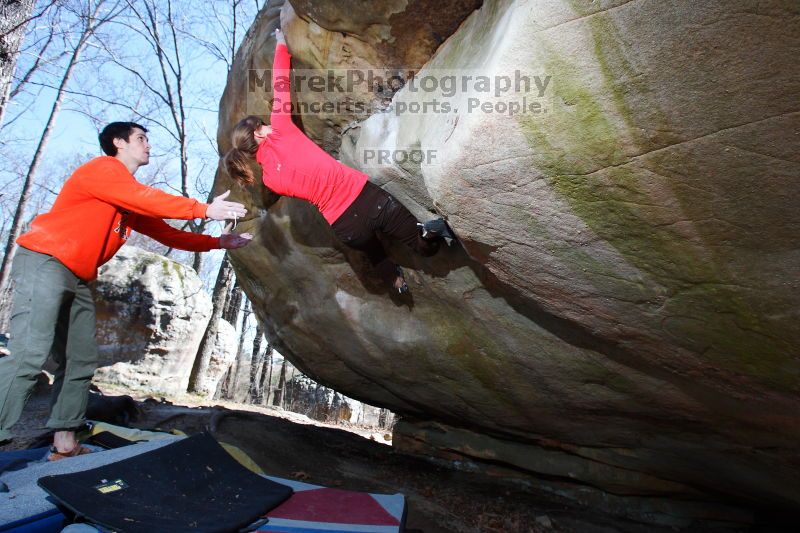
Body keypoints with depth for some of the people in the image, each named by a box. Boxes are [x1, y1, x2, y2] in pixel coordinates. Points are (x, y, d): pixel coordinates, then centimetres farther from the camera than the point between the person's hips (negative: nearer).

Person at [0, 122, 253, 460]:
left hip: (77, 280, 9)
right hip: (44, 264, -9)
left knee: (80, 362, 7)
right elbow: (148, 199, -21)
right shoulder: (102, 169, -7)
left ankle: (64, 445, 14)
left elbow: (166, 233, 19)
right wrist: (204, 210, -20)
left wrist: (216, 242, 14)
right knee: (29, 355, -19)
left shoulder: (134, 203, 18)